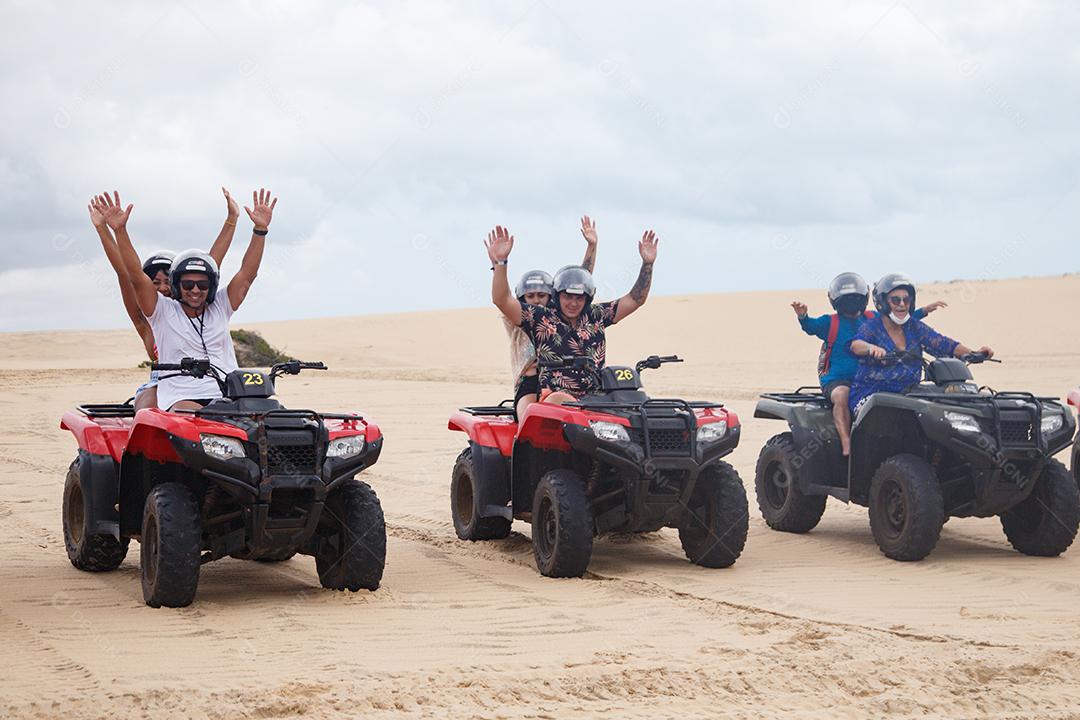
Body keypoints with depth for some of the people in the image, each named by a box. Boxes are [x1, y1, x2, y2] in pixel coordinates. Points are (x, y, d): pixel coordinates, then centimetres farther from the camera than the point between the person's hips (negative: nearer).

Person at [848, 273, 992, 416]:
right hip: (870, 393, -5)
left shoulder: (916, 328, 12)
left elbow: (943, 344, 3)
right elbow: (856, 344, -22)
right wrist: (871, 348, -47)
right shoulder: (872, 327, -2)